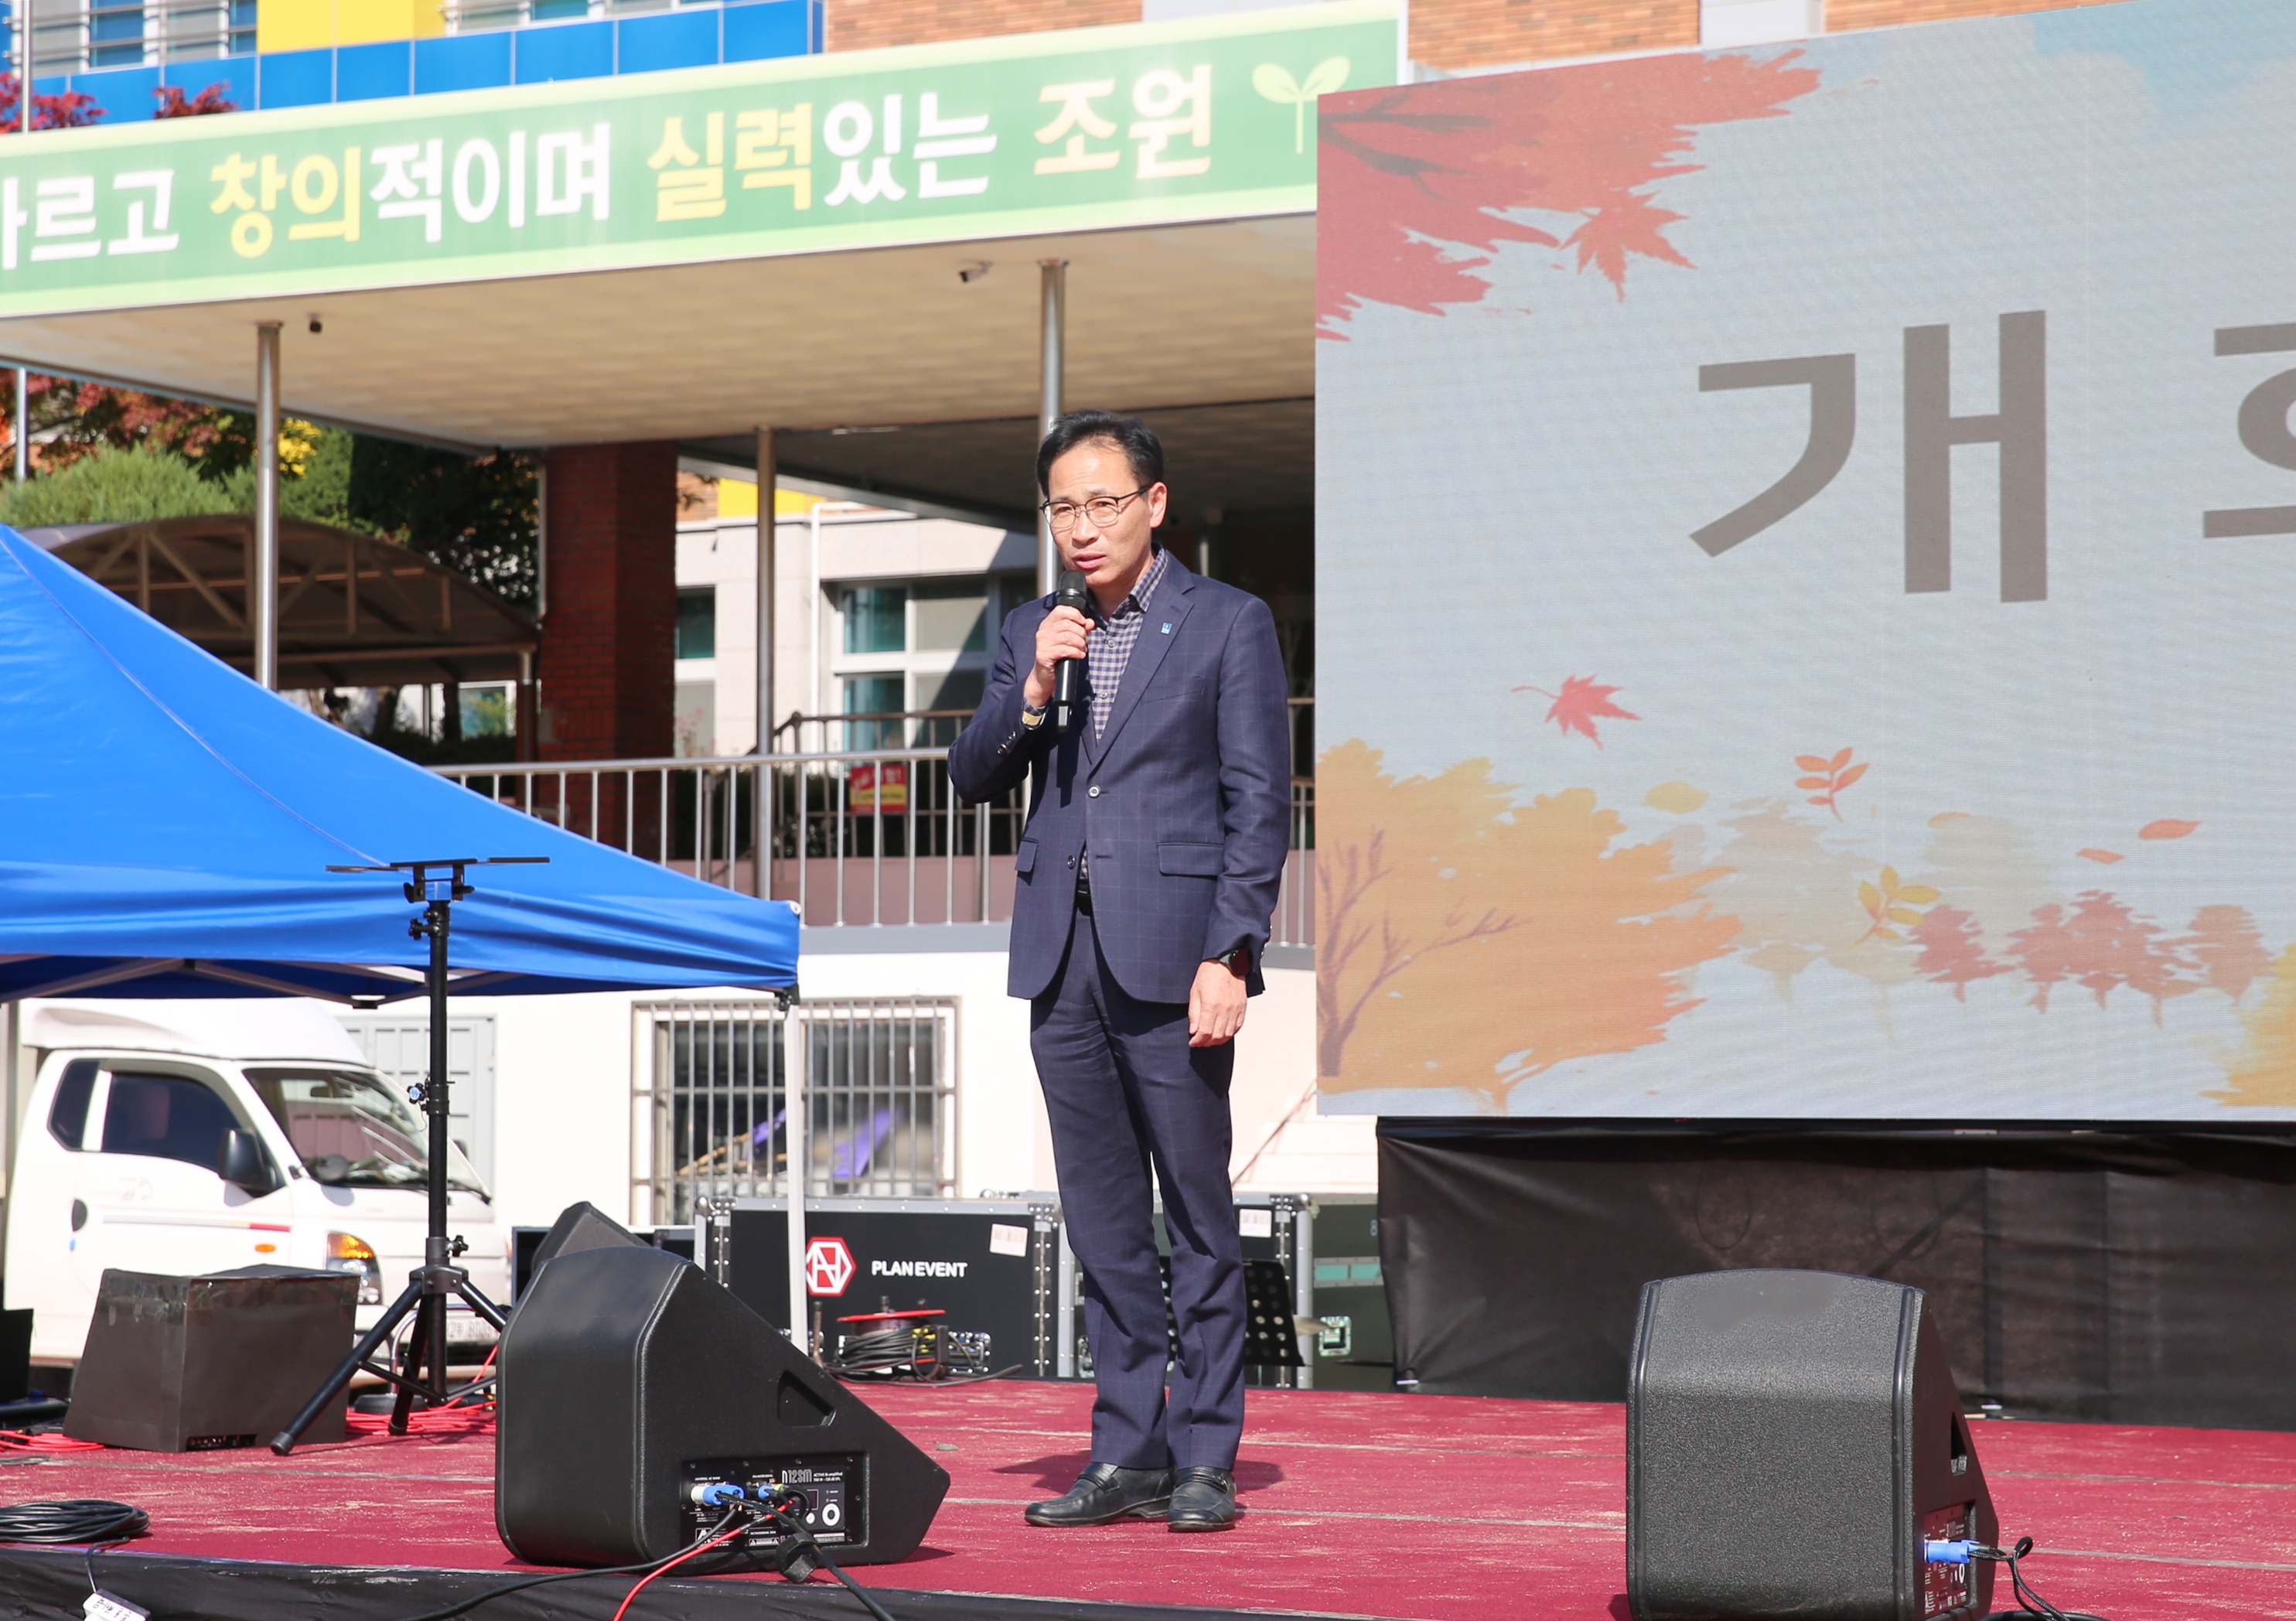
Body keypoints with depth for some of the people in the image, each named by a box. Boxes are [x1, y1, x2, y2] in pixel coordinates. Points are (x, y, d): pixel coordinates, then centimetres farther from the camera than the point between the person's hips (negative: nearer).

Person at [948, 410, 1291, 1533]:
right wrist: (1031, 694, -6)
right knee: (1102, 1224, 8)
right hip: (1062, 957, 5)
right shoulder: (1031, 634, 15)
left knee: (1198, 1216, -1)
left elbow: (1259, 803, -4)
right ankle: (1130, 1452, 13)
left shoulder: (1228, 625, 0)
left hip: (1170, 956, -5)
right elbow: (973, 780, 12)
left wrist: (1229, 956, -12)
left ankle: (1205, 1459, 4)